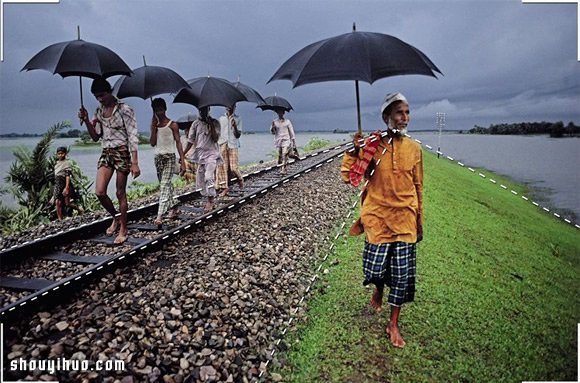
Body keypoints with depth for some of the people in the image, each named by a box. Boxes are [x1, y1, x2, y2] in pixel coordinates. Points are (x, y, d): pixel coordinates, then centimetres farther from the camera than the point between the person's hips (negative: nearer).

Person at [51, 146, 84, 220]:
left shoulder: (67, 163, -7)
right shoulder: (56, 163, 13)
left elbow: (68, 176, -14)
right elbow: (55, 176, 19)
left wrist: (66, 188, -21)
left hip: (65, 184, -6)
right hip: (58, 185, 6)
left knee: (67, 203, -6)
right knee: (58, 202, -1)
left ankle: (79, 209, 19)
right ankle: (60, 220, 3)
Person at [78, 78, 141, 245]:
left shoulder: (124, 109, -7)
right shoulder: (99, 111, 12)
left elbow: (132, 136, -11)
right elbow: (95, 137, 14)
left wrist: (135, 162, -17)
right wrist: (86, 121, -3)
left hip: (122, 153, -5)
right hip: (106, 153, 6)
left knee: (121, 193, 0)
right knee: (99, 192, -7)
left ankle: (123, 230, 12)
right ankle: (116, 217, 20)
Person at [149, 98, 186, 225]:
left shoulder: (172, 124, -3)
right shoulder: (154, 125, 10)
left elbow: (178, 142, -7)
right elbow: (152, 143, 2)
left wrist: (182, 161, -13)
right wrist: (154, 127, -5)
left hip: (169, 157, -6)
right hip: (158, 157, 6)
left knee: (165, 185, -13)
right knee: (165, 185, 12)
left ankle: (160, 215, -20)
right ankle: (173, 207, 27)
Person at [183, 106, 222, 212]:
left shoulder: (214, 122, 1)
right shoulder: (196, 123, 9)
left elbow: (215, 139, -9)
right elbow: (191, 140, 9)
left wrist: (211, 126, -17)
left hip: (211, 153, -5)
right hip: (200, 154, 5)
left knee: (208, 177, -20)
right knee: (200, 179, 5)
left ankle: (210, 201, -11)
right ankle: (210, 201, 18)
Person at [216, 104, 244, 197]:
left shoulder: (237, 119, 4)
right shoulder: (221, 119, 13)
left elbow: (238, 135, -2)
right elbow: (218, 133, 16)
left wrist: (235, 126, -19)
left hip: (233, 146, -3)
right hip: (223, 146, 3)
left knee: (234, 167, -8)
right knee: (223, 167, -2)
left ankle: (240, 179, 23)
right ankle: (225, 187, 6)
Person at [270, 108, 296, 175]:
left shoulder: (287, 121, 4)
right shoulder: (275, 121, 9)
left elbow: (291, 132, 7)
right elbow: (273, 132, 9)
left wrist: (294, 143, 5)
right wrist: (273, 127, -12)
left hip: (286, 141, -3)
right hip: (278, 142, 3)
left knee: (284, 155, -16)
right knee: (280, 157, 3)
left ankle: (283, 170, -18)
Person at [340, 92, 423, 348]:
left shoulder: (414, 149, 2)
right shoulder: (372, 145, -5)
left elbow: (418, 187, 9)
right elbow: (349, 177, -9)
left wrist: (419, 221, 11)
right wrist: (354, 150, -22)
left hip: (405, 219, 2)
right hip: (378, 217, -2)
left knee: (403, 273, 5)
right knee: (376, 269, 0)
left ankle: (393, 324, 23)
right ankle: (378, 289, 39)